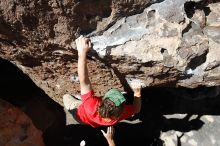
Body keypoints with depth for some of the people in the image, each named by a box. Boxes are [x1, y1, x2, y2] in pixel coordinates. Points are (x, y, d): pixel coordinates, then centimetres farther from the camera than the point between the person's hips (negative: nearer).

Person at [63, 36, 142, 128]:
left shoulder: (91, 106, -54)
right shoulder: (122, 113, -44)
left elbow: (84, 81, -56)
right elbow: (136, 109, -21)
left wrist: (82, 52, -58)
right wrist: (137, 93, -30)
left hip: (81, 116, -2)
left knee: (66, 96, 18)